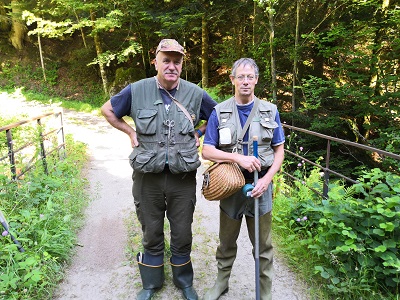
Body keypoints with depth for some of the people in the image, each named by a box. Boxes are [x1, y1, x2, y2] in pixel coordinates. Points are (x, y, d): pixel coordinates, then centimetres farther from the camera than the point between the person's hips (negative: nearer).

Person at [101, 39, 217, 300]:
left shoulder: (195, 93, -4)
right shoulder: (137, 90, -6)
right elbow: (108, 110, 10)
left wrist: (199, 134, 1)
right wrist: (130, 132, 0)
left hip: (183, 178, 1)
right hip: (147, 177, 0)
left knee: (182, 234, 15)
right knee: (152, 234, 16)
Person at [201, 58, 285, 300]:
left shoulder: (270, 111, 0)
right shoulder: (219, 112, -3)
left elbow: (279, 151, 3)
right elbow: (207, 151, -7)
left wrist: (266, 180, -11)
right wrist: (239, 157, -20)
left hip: (260, 186, 0)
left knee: (263, 245, 12)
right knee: (227, 242, 17)